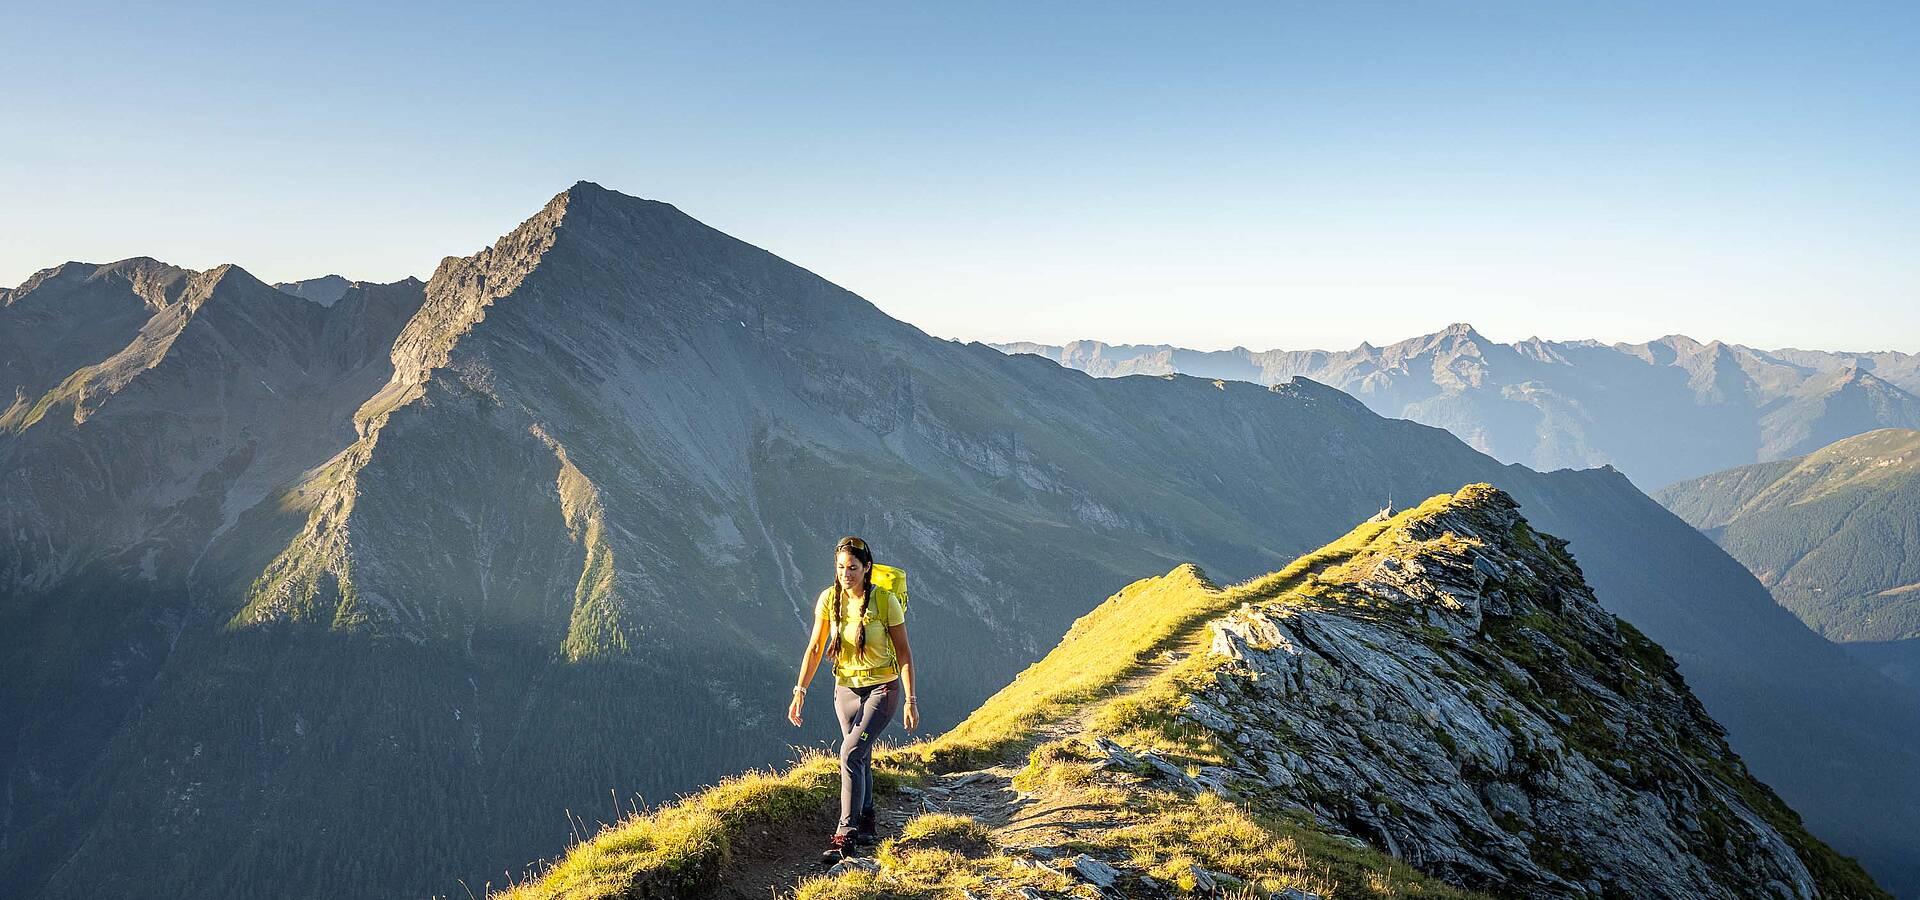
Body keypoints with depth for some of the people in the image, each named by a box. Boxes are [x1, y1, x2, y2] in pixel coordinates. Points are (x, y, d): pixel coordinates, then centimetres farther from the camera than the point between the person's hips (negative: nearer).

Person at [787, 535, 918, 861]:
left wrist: (910, 700, -12)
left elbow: (903, 653, -11)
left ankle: (845, 834, -13)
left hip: (883, 687, -4)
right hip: (846, 687, 4)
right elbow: (814, 648, 1)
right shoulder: (829, 599, -6)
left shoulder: (885, 600, -17)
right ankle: (866, 825, 29)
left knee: (851, 752, -18)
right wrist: (800, 691, -4)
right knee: (860, 758, 13)